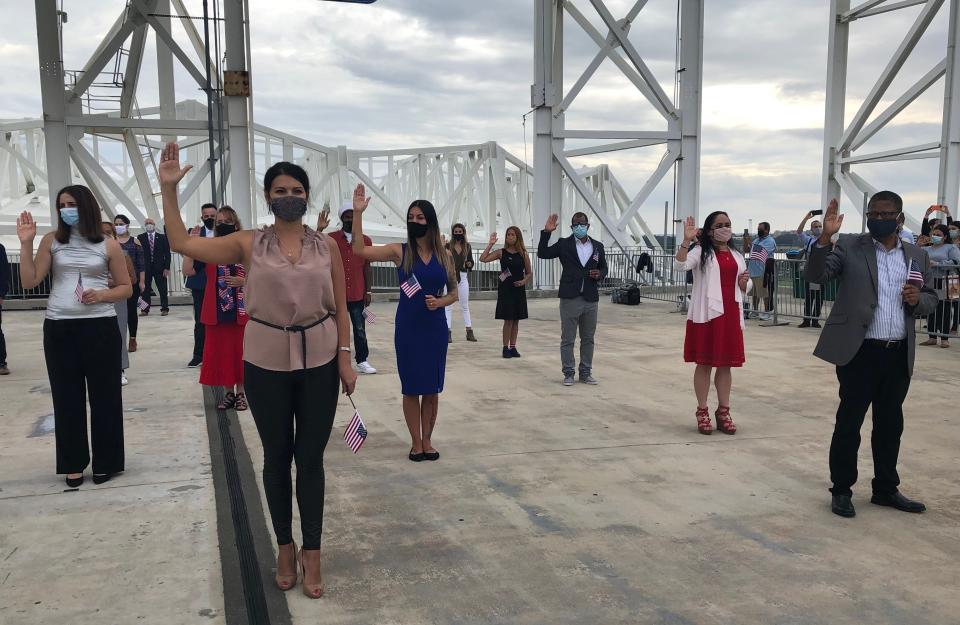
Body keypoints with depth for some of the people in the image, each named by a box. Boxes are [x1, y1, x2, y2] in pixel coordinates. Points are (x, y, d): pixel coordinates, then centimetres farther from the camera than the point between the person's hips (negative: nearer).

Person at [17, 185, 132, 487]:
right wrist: (26, 243, -7)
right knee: (67, 397, 8)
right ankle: (73, 463, 20)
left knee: (104, 395, 5)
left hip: (100, 328, -2)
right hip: (59, 329, 2)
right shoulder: (51, 241, 6)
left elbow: (126, 287, 7)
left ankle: (105, 462, 19)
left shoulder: (109, 245, 2)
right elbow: (29, 281, 0)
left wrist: (101, 295, -11)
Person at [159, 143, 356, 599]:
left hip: (319, 361, 0)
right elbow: (181, 243, -5)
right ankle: (285, 547, 29)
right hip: (266, 363, 0)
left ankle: (312, 552, 19)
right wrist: (168, 188, -11)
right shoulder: (249, 244, -1)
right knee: (276, 457, 12)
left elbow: (340, 308, 4)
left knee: (311, 458, 6)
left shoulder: (326, 246, 1)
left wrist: (345, 359, -2)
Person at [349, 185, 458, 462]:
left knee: (432, 389, 8)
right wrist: (358, 213, -17)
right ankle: (415, 442, 19)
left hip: (435, 328, 2)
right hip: (408, 328, -2)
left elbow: (454, 293, 11)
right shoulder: (400, 251, -2)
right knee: (411, 388, 6)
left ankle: (427, 440, 23)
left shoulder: (444, 256, 4)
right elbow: (359, 250, -12)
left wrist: (440, 302, -11)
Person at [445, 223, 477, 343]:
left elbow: (471, 262, 13)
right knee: (448, 306, -1)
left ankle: (469, 332, 7)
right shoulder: (447, 246, 1)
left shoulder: (467, 246, 7)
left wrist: (469, 264, -8)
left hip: (463, 277, 2)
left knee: (465, 306, 7)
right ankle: (448, 333, 0)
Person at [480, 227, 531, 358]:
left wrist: (524, 281, -10)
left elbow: (529, 273, 9)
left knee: (516, 320, 8)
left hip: (519, 289, 2)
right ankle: (505, 348, 5)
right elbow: (483, 259, -11)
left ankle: (513, 347, 17)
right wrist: (490, 244, -12)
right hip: (505, 289, -2)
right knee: (508, 320, -4)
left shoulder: (523, 254, 4)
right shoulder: (501, 252, 0)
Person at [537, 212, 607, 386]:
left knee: (588, 339, 11)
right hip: (570, 299, -3)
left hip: (591, 299, 3)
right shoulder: (564, 244, 0)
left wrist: (600, 274, -5)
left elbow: (604, 267, 18)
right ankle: (568, 373, 11)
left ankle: (586, 373, 21)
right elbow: (542, 253, -6)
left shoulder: (598, 246, 8)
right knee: (567, 339, 2)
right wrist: (547, 232, -16)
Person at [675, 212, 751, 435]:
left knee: (726, 364, 9)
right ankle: (702, 412, 9)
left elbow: (744, 288, 23)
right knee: (704, 363, 0)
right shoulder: (701, 251, 0)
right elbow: (681, 265, -19)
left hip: (731, 314, 5)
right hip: (707, 313, -5)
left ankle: (723, 411, 17)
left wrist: (744, 282, 0)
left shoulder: (737, 256, 16)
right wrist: (687, 240, -30)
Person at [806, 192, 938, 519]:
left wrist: (918, 299, -7)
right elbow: (816, 276, -13)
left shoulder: (917, 256, 10)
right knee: (848, 423, 4)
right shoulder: (849, 247, -2)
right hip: (859, 352, -4)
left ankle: (885, 489, 29)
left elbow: (931, 299, 16)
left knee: (890, 425, 15)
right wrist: (825, 237, -26)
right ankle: (841, 491, 15)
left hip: (899, 355, 4)